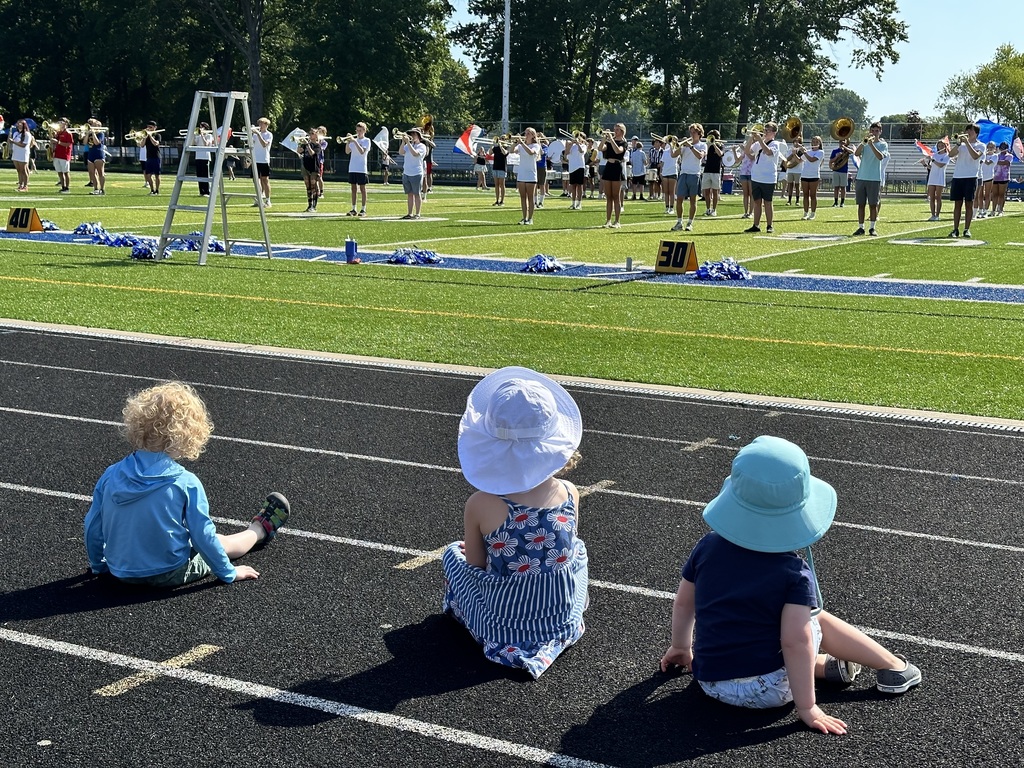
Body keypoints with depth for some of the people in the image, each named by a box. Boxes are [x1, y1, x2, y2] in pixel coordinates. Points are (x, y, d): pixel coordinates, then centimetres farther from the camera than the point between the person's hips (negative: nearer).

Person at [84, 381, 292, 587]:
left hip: (121, 572, 4)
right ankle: (259, 530, 50)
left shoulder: (111, 475, -10)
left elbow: (93, 527, 0)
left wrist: (98, 565, 18)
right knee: (223, 543, 24)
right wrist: (228, 573, 1)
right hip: (169, 575, -3)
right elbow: (203, 536, -13)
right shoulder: (186, 483, -21)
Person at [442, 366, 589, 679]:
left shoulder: (479, 505, -22)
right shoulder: (570, 494, -14)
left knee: (452, 552, 25)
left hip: (499, 627, -1)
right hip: (564, 623, 2)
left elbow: (476, 565, -6)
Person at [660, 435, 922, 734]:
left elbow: (683, 603, 11)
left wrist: (681, 647, 28)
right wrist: (806, 707, -14)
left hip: (710, 684, 4)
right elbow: (795, 640, -21)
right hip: (768, 691, -4)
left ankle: (828, 665, 29)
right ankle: (894, 667, 25)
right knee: (819, 620, 16)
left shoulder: (708, 547, -2)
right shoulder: (794, 571, -14)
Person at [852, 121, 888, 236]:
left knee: (873, 204, -2)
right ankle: (860, 227, 8)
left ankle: (873, 228, 3)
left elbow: (880, 157, -15)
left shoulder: (883, 144, 5)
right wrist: (864, 142, -19)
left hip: (874, 178, -2)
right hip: (861, 177, 2)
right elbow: (856, 153, -7)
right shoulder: (865, 143, 11)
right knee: (861, 204, 3)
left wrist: (871, 144, -22)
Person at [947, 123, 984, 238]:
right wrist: (959, 143, -13)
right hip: (957, 177, 3)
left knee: (969, 204, -1)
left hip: (971, 177, -3)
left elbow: (975, 156, -16)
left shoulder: (980, 145, 4)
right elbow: (951, 154, -1)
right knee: (957, 203, 2)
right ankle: (955, 229, 3)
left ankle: (967, 229, 3)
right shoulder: (961, 144, 14)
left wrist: (967, 142, -15)